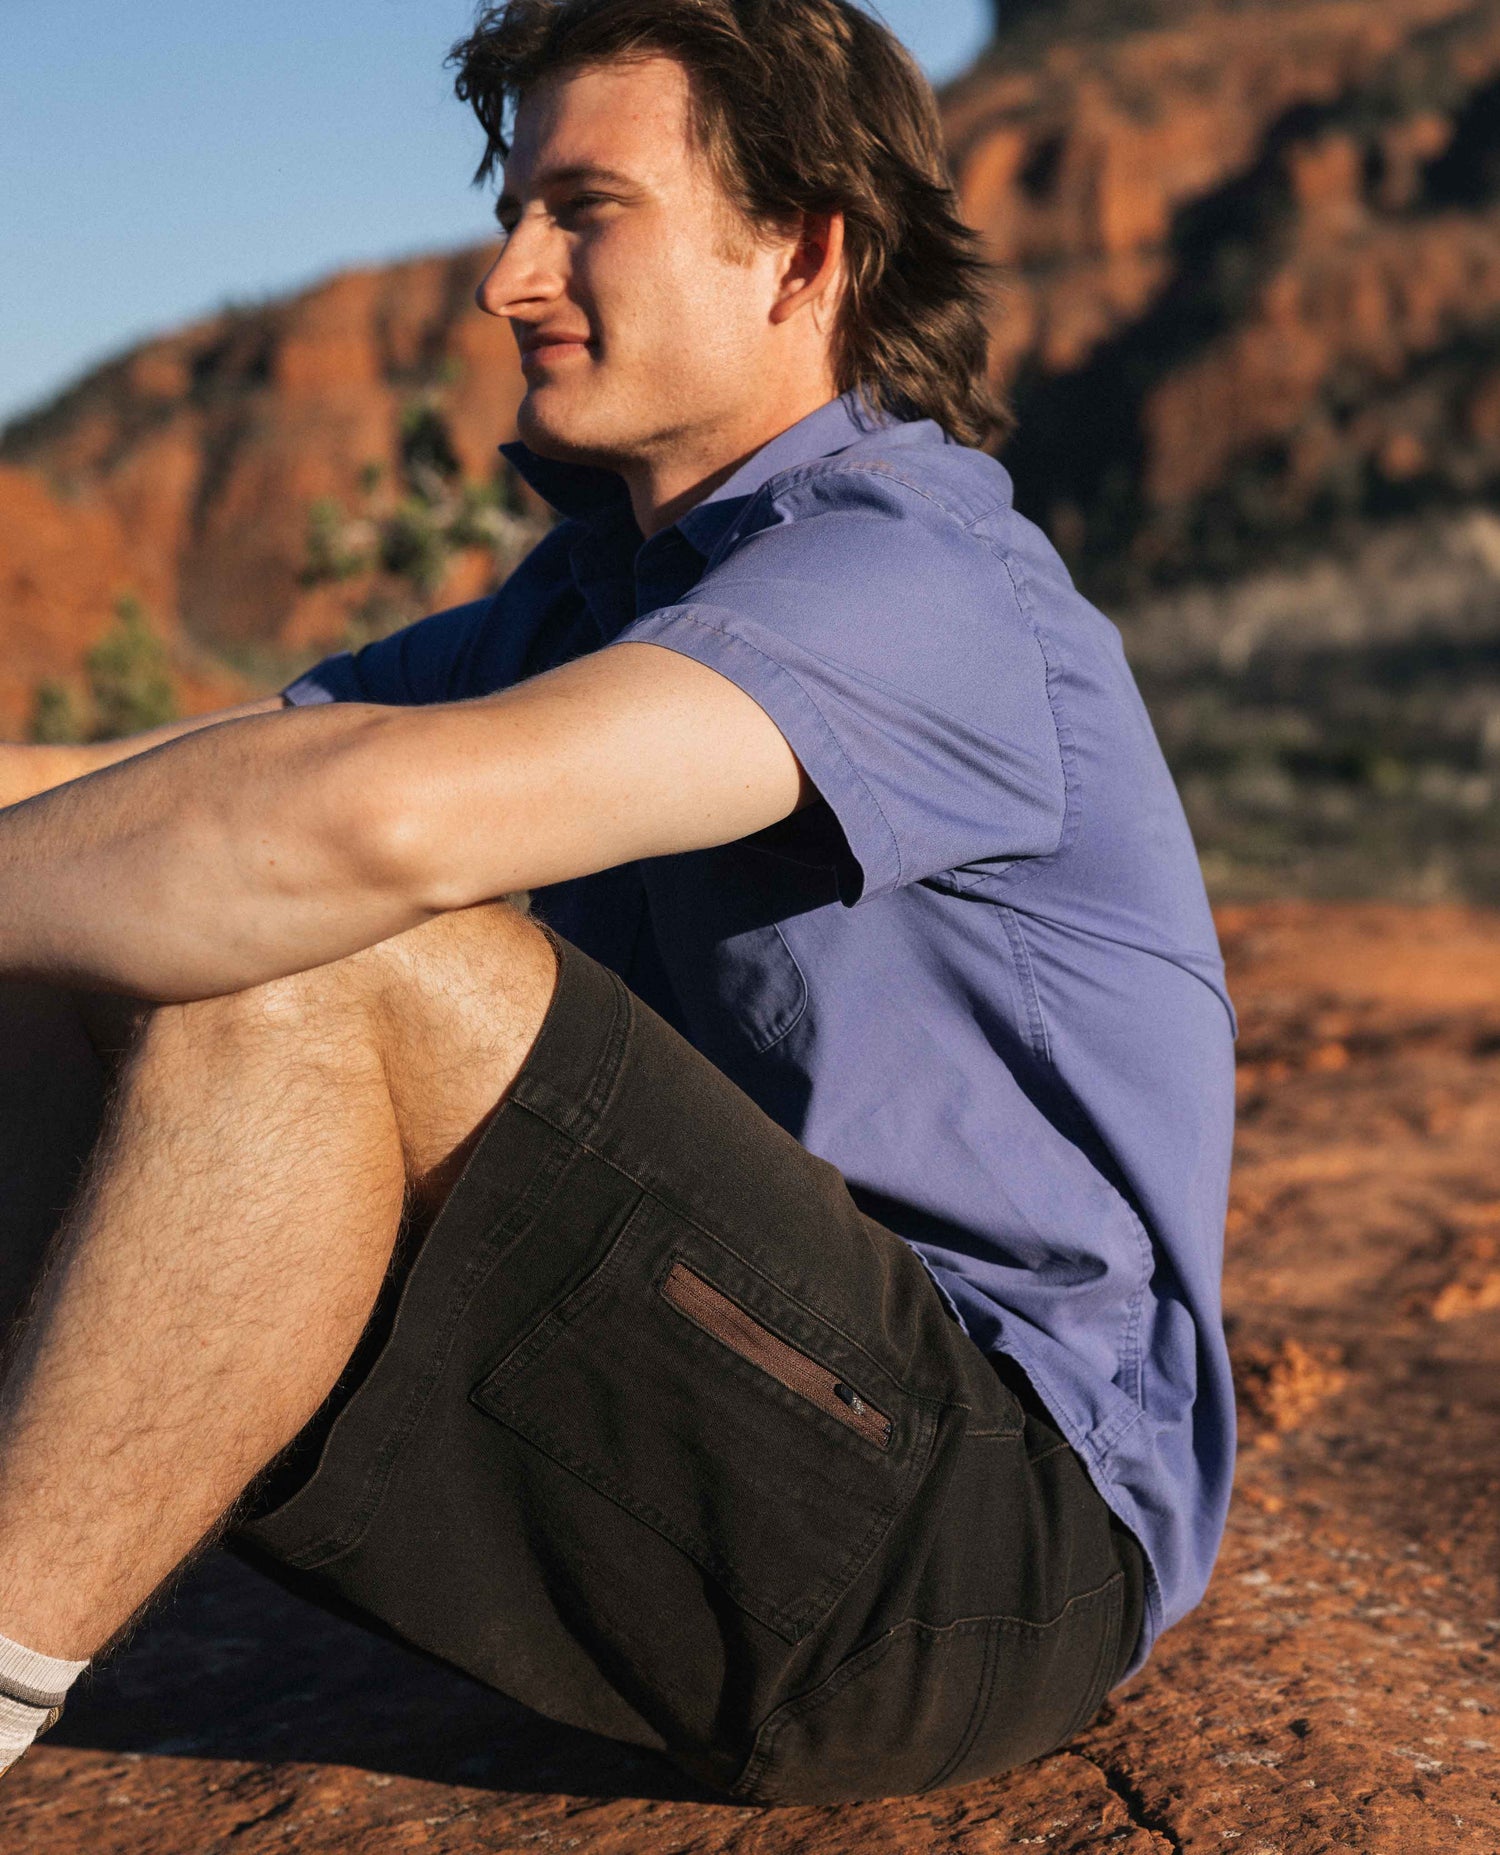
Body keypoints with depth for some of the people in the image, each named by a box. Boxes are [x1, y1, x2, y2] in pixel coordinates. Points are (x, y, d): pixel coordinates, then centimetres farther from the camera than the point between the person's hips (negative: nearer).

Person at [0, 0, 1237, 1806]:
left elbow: (383, 814, -33)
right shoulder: (599, 590, 14)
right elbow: (209, 780, 8)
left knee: (305, 966, -26)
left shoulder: (914, 579, -16)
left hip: (990, 1525, -8)